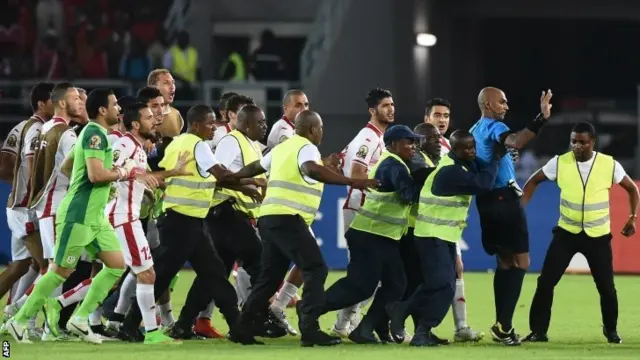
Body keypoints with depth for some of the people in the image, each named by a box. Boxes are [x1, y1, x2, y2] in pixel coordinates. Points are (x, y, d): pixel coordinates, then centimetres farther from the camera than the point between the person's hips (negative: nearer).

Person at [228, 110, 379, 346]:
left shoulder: (283, 148, 21)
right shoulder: (306, 148, -7)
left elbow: (256, 167, 36)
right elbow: (312, 170, -29)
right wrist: (352, 182, -34)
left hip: (269, 217, 9)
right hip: (287, 219, -9)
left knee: (270, 275, 17)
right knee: (315, 269, -10)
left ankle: (244, 329, 17)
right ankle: (309, 329, -18)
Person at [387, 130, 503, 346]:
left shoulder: (459, 165, 11)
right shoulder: (451, 171, -22)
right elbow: (483, 184, -27)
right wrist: (496, 158, -15)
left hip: (444, 235, 10)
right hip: (433, 235, -10)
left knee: (437, 284, 13)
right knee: (444, 285, -12)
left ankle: (401, 310, 23)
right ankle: (422, 333, -7)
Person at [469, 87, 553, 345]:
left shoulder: (475, 131, 15)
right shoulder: (494, 127, -12)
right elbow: (516, 142, -34)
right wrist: (541, 119, -42)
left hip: (486, 200, 9)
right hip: (504, 199, -9)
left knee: (505, 262, 14)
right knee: (520, 262, -6)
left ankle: (503, 325, 11)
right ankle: (504, 324, -15)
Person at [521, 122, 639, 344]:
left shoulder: (609, 165, -9)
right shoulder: (560, 163, -9)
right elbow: (534, 181, 6)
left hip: (598, 235, -1)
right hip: (566, 232, 1)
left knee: (606, 286, 3)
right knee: (546, 281, -6)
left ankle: (611, 330, 25)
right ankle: (538, 331, 4)